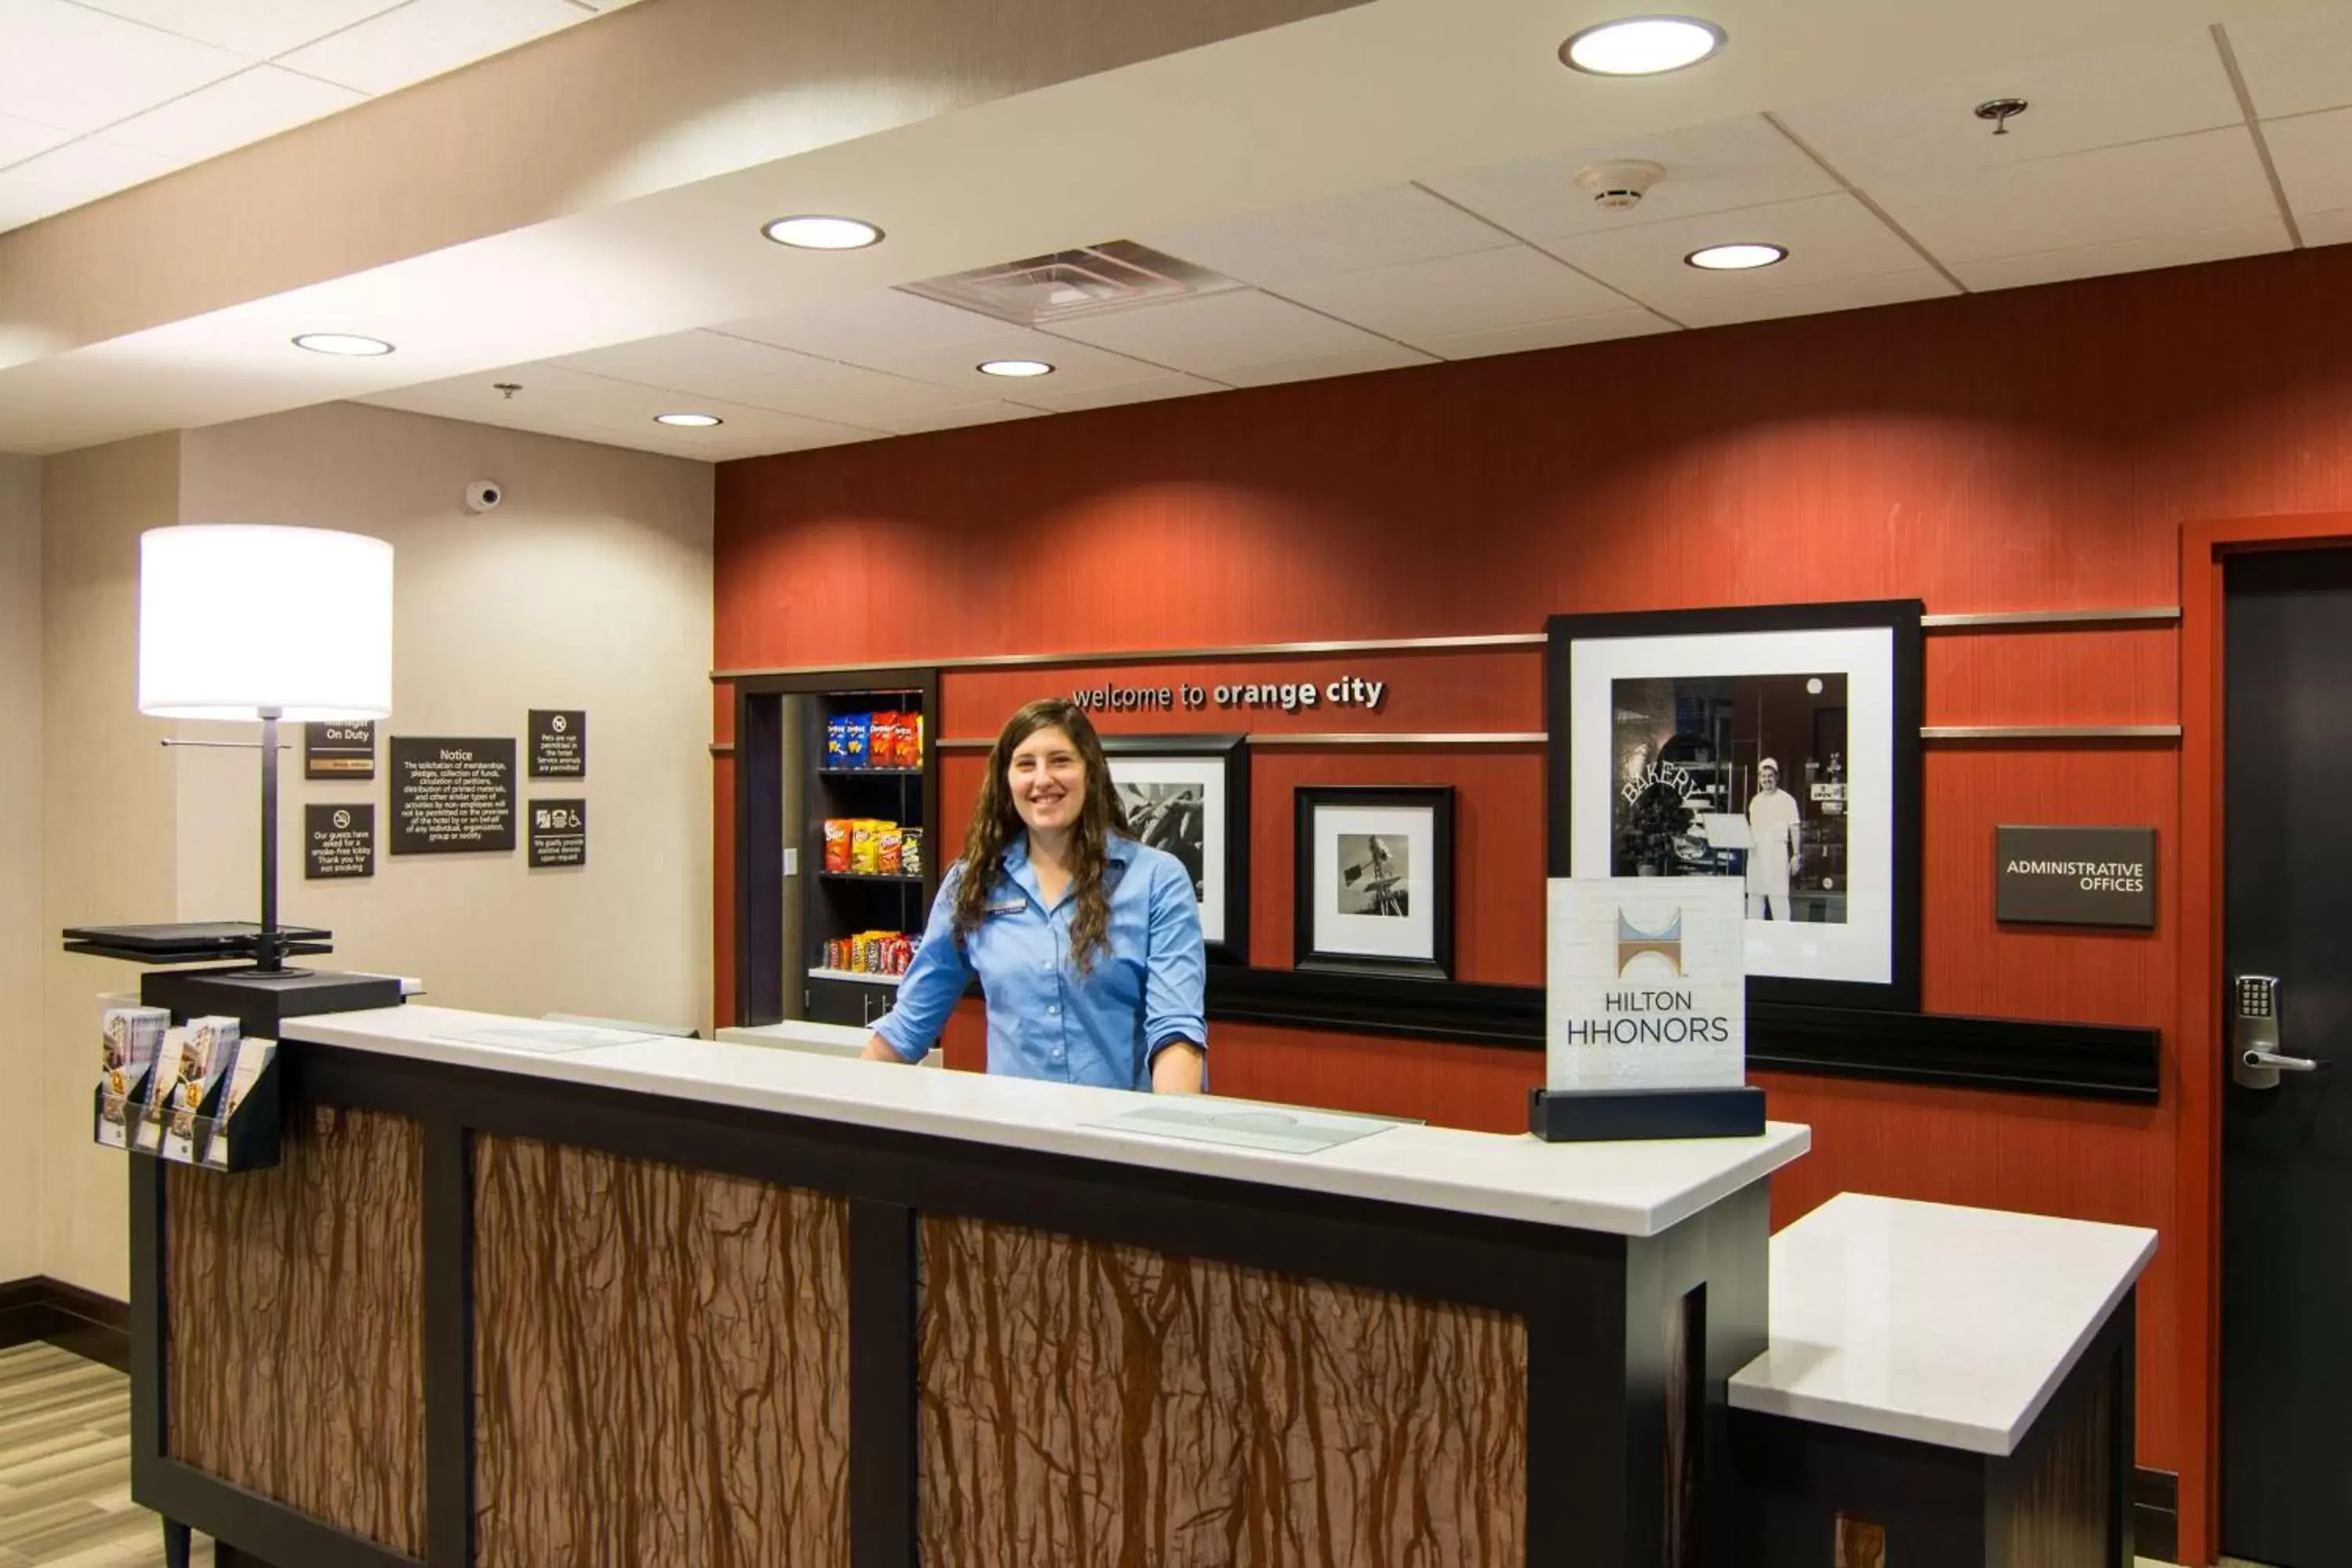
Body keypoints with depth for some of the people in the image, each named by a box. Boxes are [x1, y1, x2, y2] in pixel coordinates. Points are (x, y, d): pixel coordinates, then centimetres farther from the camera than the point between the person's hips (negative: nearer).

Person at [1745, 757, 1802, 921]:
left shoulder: (1786, 800, -1)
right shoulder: (1755, 801, 16)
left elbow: (1794, 828, -3)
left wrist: (1796, 855, -8)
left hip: (1777, 851, -6)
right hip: (1756, 851, 6)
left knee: (1778, 895, -8)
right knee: (1754, 895, 6)